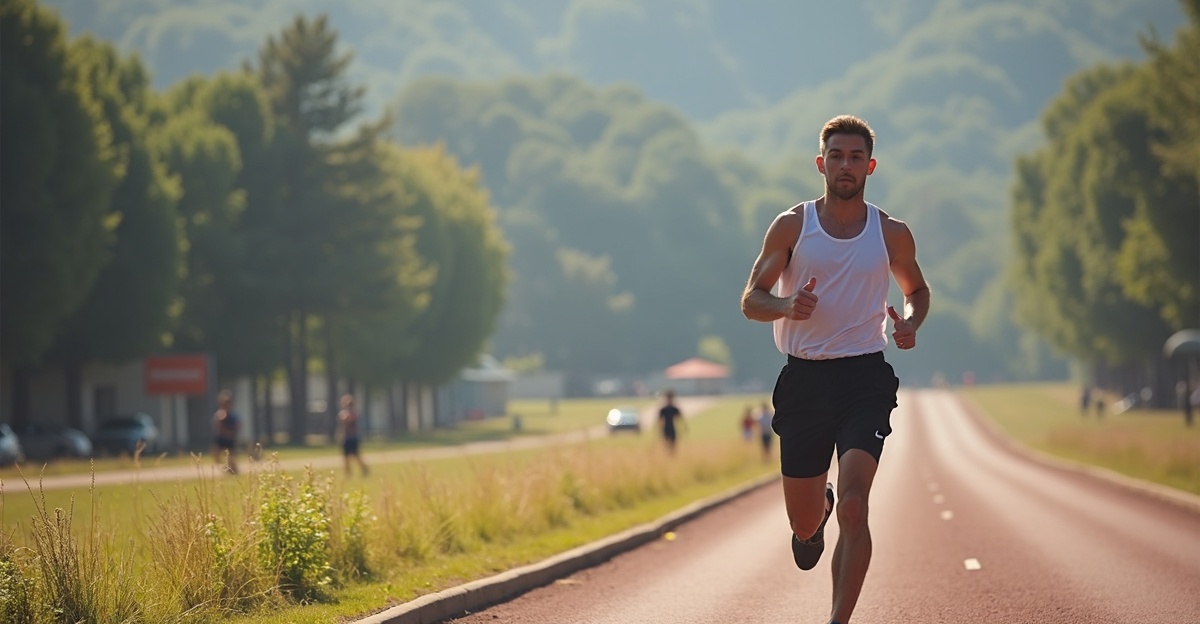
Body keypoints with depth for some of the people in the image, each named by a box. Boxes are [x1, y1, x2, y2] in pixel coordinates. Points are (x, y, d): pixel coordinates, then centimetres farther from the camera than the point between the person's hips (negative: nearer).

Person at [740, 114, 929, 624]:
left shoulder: (891, 234, 4)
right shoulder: (792, 226, 1)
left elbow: (917, 289, 21)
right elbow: (751, 300, 2)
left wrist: (910, 324, -2)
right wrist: (786, 305, -21)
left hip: (865, 377, -1)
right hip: (804, 379, 1)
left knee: (853, 506, -20)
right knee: (802, 523, 10)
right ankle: (818, 509, 49)